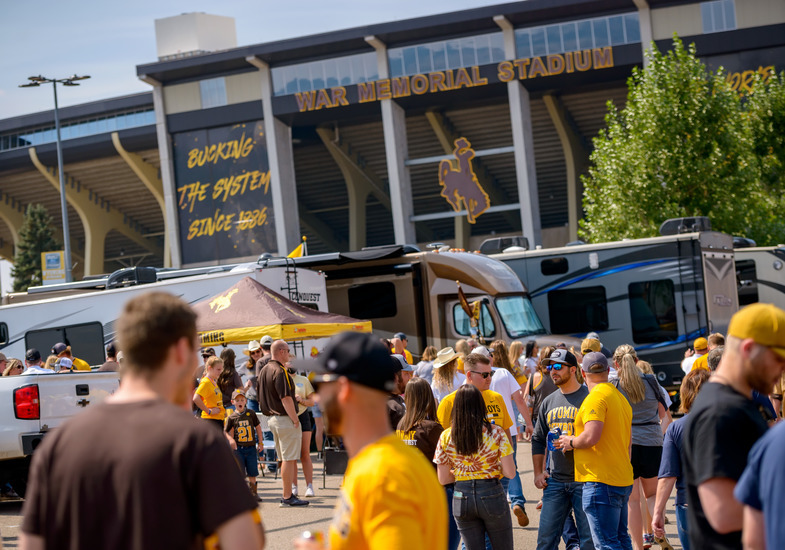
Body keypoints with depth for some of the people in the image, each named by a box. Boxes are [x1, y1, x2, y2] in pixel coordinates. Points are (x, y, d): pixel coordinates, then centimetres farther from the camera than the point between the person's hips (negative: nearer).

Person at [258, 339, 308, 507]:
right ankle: (288, 497, -5)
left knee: (285, 459, 16)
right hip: (285, 418, -10)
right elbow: (285, 398, -23)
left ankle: (286, 495, 19)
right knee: (289, 459, -6)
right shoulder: (279, 371, -17)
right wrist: (295, 419, -17)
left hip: (272, 418, 10)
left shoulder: (263, 370, 13)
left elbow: (262, 397, 20)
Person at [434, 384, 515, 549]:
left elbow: (443, 479, 1)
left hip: (462, 498, 2)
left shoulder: (446, 437, -2)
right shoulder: (496, 433, -8)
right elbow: (510, 473, -10)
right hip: (491, 494, -2)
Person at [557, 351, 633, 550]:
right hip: (622, 479, 10)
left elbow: (591, 437, -24)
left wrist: (571, 441, -4)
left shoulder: (596, 398, -13)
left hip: (601, 480, -10)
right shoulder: (620, 397, 17)